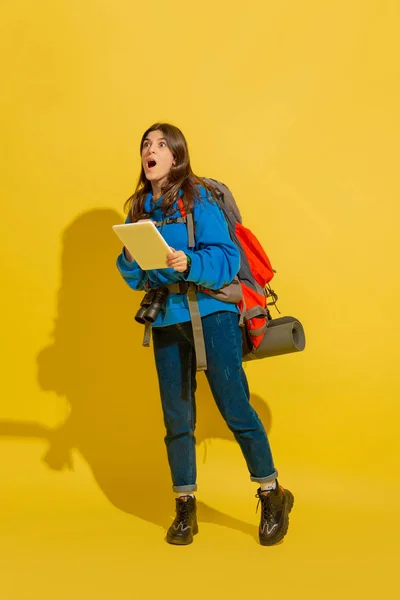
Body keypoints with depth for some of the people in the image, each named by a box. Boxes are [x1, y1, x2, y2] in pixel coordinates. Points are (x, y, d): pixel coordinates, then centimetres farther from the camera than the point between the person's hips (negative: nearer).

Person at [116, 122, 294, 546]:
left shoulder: (198, 198, -3)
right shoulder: (139, 208, 13)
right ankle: (185, 508, 21)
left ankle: (272, 496, 13)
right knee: (176, 416, 7)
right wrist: (131, 256, -7)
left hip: (210, 311, -5)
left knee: (234, 406, -6)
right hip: (166, 319, 5)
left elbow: (227, 257, -12)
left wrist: (189, 263, -29)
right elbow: (134, 279, 14)